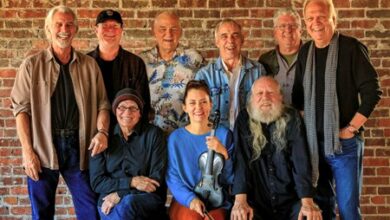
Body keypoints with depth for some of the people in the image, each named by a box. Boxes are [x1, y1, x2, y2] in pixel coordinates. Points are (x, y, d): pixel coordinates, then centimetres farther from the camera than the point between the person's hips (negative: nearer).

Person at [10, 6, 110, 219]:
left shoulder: (89, 65, 7)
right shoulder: (32, 65, 1)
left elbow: (102, 104, 8)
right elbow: (21, 108, -2)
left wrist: (102, 131, -11)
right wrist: (27, 151, -9)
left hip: (79, 147, 2)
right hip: (42, 149, -1)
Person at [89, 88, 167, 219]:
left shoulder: (153, 134, 3)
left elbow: (157, 179, -3)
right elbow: (97, 182, 5)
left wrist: (120, 195, -12)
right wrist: (131, 182, -11)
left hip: (147, 198, -1)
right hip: (111, 198, 1)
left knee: (126, 204, -36)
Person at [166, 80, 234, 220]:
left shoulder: (224, 134, 1)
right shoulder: (175, 138, 1)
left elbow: (230, 179, 1)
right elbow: (172, 178, 0)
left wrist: (224, 154, -17)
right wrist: (190, 198, -16)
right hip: (185, 201, 0)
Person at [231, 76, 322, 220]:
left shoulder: (292, 118, 1)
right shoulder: (244, 120, 1)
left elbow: (301, 161, -7)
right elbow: (240, 161, -8)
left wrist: (307, 201, -20)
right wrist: (240, 200, -23)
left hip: (290, 201, 1)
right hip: (256, 201, -1)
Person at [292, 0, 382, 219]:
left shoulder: (351, 47, -7)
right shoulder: (305, 52, 9)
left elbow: (372, 92, -10)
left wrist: (351, 128, -11)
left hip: (344, 142, -5)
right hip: (313, 142, 5)